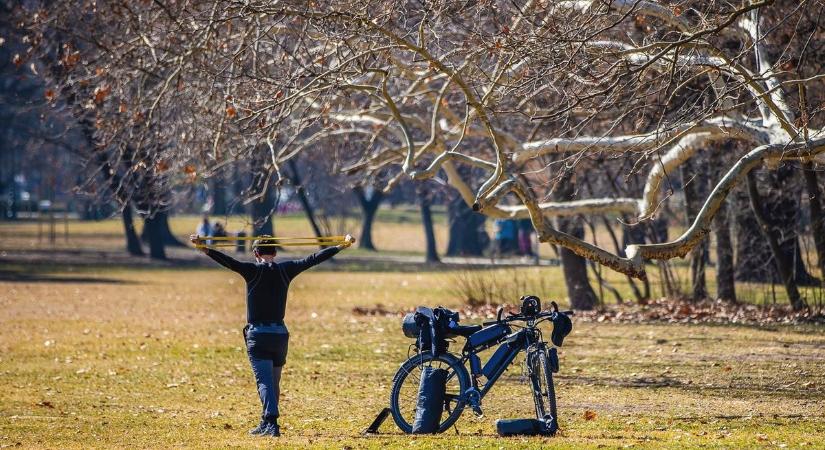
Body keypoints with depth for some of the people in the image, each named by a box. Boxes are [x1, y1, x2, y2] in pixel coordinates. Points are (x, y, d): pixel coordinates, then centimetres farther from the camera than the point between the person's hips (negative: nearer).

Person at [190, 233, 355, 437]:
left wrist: (205, 249, -30)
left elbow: (229, 262, -21)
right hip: (280, 334, 4)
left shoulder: (253, 270, -6)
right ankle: (266, 424, 28)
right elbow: (313, 259, 9)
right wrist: (342, 246, 17)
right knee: (274, 382, 17)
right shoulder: (285, 269, 4)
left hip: (257, 334, -4)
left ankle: (271, 423, -25)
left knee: (265, 381, -10)